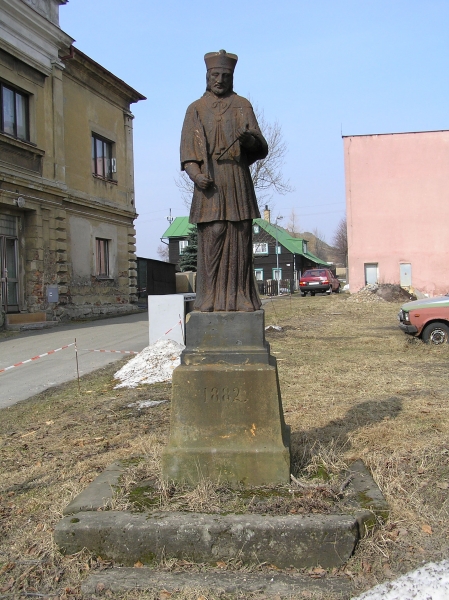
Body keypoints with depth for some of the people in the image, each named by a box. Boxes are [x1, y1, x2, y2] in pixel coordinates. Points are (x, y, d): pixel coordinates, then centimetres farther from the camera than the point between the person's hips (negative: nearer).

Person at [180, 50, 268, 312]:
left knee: (239, 238, -4)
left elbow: (259, 147, 5)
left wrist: (248, 139, -19)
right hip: (209, 182, 0)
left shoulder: (242, 106, 15)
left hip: (238, 180, 1)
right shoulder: (196, 109, 15)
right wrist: (195, 174, -13)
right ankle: (210, 298, -6)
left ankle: (240, 297, -2)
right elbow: (188, 150, 6)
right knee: (211, 238, -7)